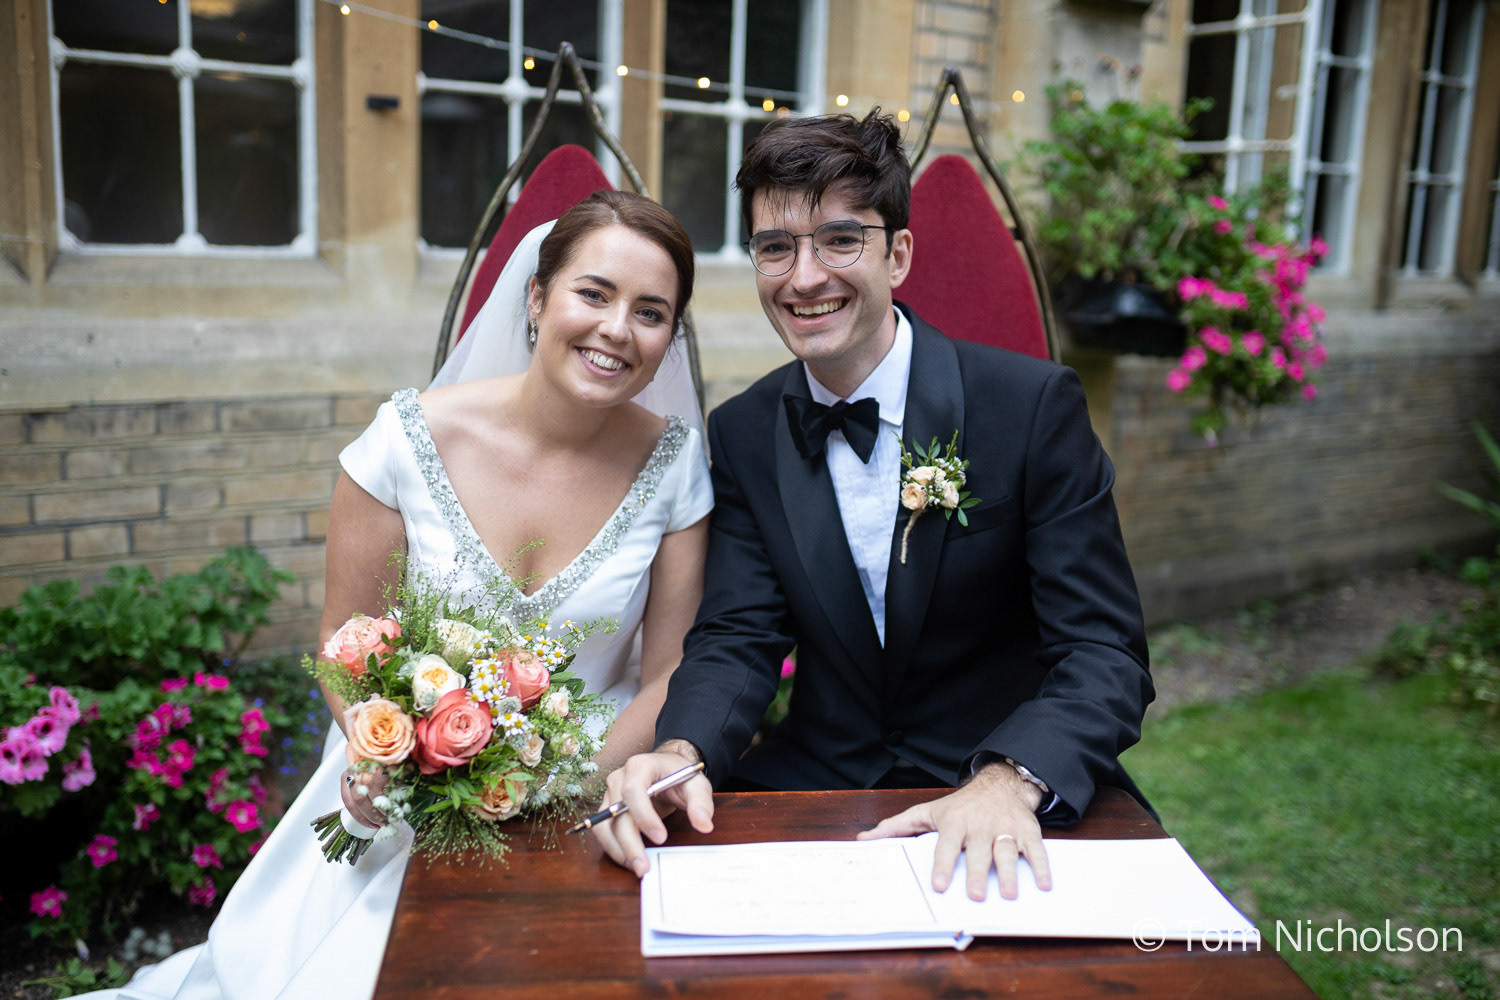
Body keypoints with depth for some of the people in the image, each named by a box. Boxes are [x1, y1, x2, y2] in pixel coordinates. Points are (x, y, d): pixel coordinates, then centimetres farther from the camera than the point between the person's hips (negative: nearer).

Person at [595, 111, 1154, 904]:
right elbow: (738, 636, -3)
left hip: (1018, 805, -1)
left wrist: (1012, 780, -34)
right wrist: (681, 754, -24)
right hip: (813, 788, 2)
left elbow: (1103, 651, -14)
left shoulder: (1035, 406, -11)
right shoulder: (743, 433, 1)